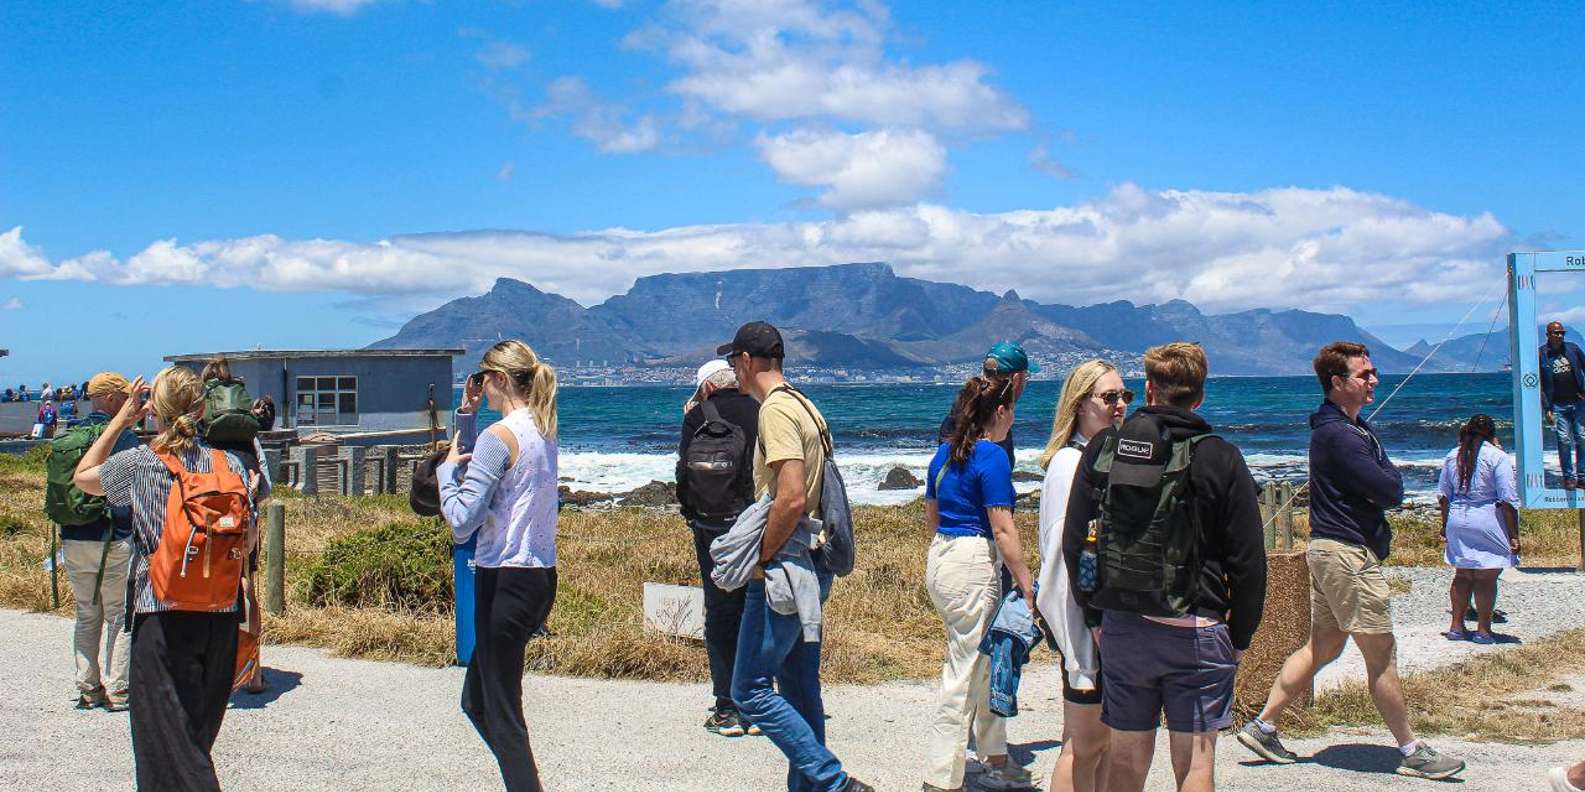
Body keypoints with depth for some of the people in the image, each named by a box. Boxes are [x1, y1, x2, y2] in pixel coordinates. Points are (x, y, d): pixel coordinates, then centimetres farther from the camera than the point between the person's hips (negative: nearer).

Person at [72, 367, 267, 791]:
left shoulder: (140, 463, -6)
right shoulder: (229, 463, 0)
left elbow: (84, 476, 15)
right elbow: (250, 539, 2)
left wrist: (121, 419, 17)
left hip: (164, 617, -4)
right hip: (221, 614, 4)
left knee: (168, 733, 0)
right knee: (200, 730, 18)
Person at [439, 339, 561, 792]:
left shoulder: (500, 436, -16)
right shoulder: (543, 431, 10)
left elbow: (462, 520, -19)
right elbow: (485, 473, 24)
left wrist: (447, 467, -4)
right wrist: (467, 414, 14)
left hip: (506, 581, -9)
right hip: (542, 576, 9)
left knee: (501, 713, 1)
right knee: (477, 700, 20)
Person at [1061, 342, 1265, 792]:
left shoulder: (1102, 449, 2)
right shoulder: (1221, 459, -5)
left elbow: (1073, 542, 4)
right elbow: (1248, 558, -4)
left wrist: (1094, 616, 13)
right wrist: (1240, 637, 7)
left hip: (1121, 628, 3)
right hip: (1195, 632, -3)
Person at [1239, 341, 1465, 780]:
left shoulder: (1355, 427, 16)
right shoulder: (1337, 434, -18)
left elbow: (1389, 487, 14)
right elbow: (1390, 490, -21)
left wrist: (1383, 481, -8)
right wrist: (1390, 476, 0)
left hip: (1331, 549, 11)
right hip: (1348, 551, -11)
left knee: (1322, 647, 14)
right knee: (1382, 654, -1)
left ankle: (1261, 727, 17)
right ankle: (1411, 752, 10)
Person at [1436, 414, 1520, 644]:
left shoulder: (1453, 456, 7)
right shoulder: (1497, 457, -9)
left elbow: (1443, 495, 12)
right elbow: (1508, 500, -11)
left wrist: (1445, 525, 21)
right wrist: (1514, 535, -8)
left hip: (1457, 521, 5)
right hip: (1488, 523, -5)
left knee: (1462, 574, 14)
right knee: (1486, 577, 2)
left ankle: (1456, 627, 17)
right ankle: (1483, 630, 5)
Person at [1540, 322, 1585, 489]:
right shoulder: (1540, 354, -3)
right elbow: (1538, 384, -2)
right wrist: (1546, 409, -6)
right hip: (1557, 406, -2)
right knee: (1564, 441, -3)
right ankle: (1569, 477, 6)